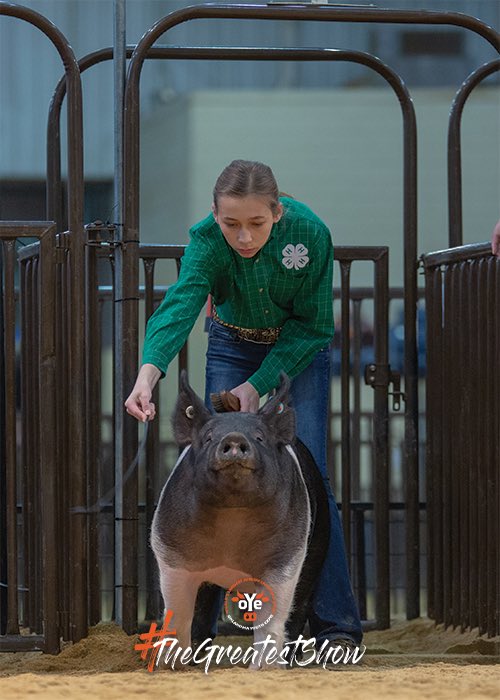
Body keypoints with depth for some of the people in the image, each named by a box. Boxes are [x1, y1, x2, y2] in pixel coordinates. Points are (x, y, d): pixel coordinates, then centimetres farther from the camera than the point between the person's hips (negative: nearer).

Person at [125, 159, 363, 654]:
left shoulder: (309, 233, -29)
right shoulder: (207, 240, -29)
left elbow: (312, 325, -18)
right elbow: (180, 304, -45)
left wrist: (257, 385, -25)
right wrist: (148, 374, -63)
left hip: (299, 351, -1)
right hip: (232, 348, 1)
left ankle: (335, 624, -5)